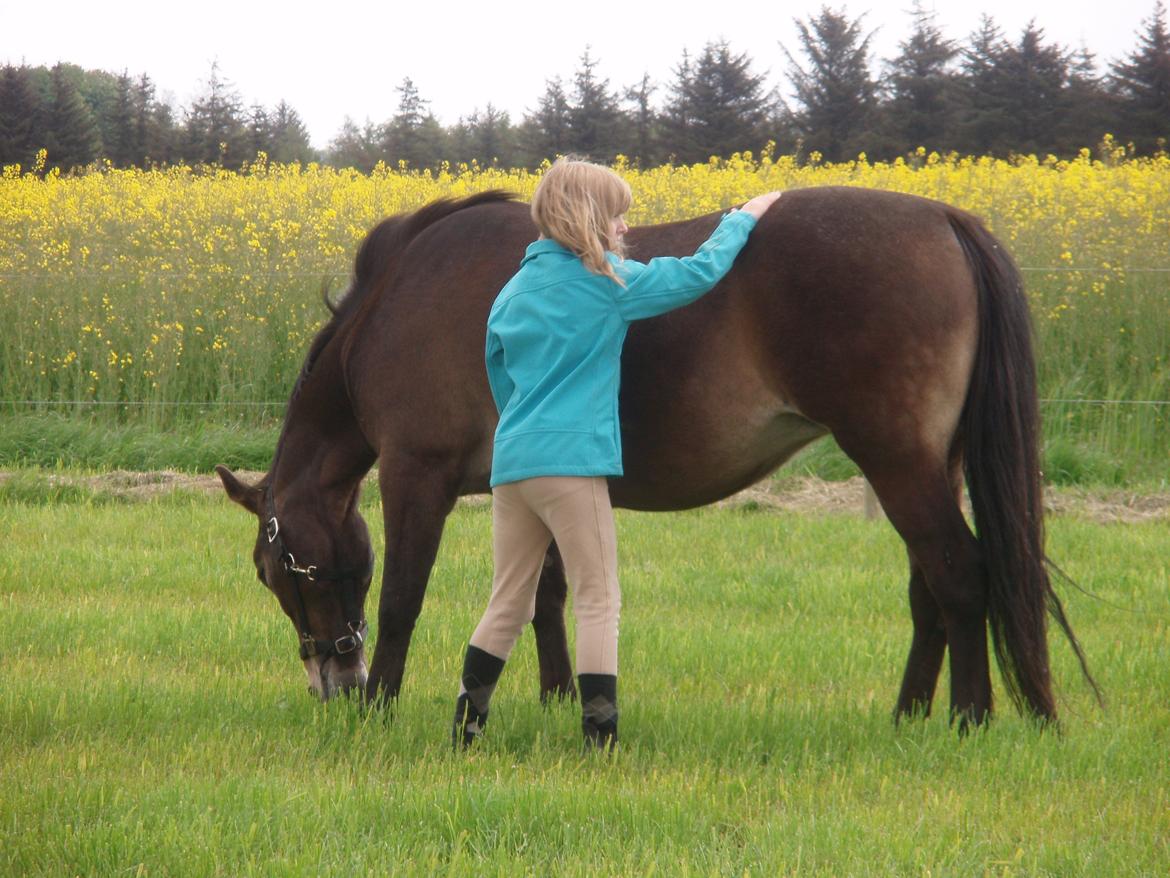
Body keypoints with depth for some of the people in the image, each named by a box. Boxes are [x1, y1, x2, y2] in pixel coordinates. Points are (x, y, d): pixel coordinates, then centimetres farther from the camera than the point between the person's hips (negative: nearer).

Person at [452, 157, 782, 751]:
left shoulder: (514, 291, 14)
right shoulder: (610, 283, -3)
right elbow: (702, 272, 3)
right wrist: (743, 218, 19)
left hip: (510, 459, 6)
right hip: (572, 461, -6)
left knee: (508, 604, 14)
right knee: (598, 603, -1)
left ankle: (463, 733, 12)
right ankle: (600, 740, -7)